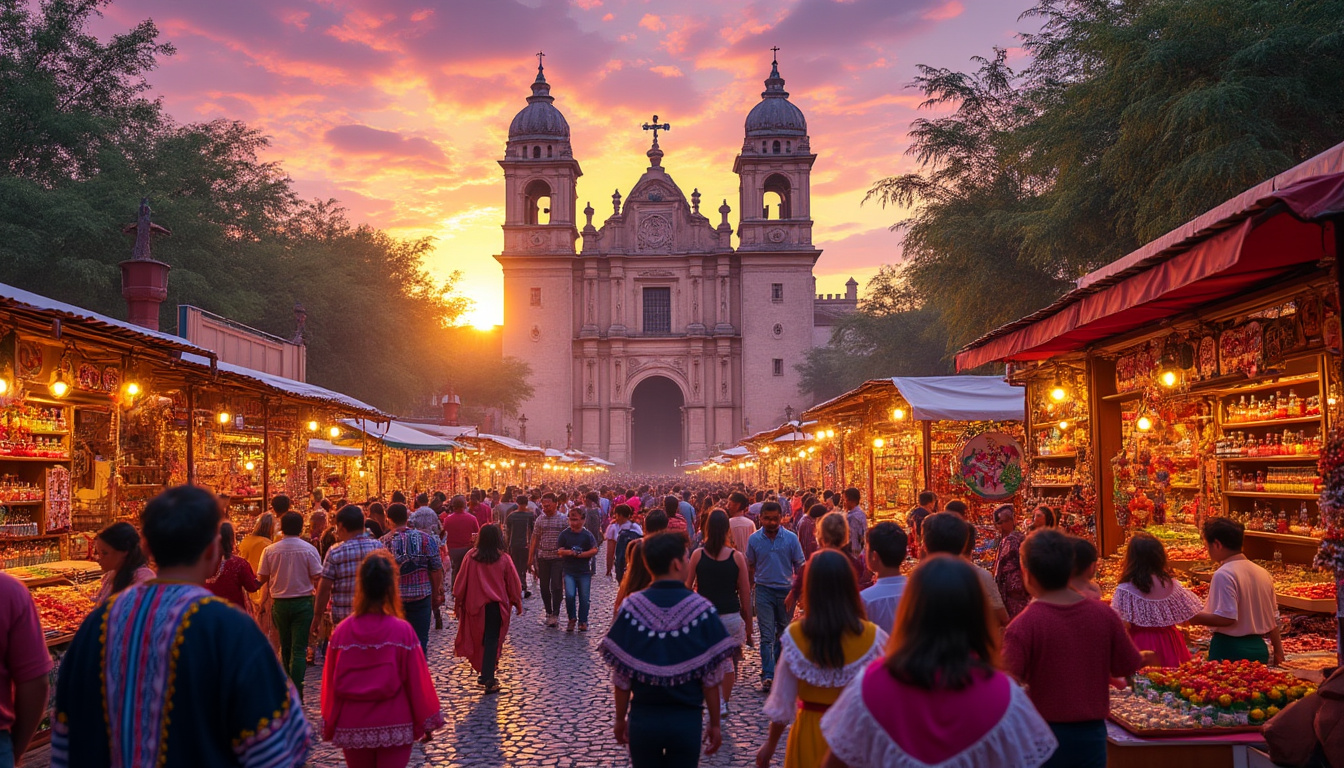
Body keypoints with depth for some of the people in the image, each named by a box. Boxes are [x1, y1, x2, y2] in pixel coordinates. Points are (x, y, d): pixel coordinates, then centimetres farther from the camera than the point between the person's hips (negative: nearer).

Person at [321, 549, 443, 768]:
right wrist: (427, 723, 4)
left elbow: (330, 683, 1)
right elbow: (418, 681, -7)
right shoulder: (402, 631, -12)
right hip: (395, 728, -3)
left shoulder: (342, 631, -6)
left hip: (353, 728, 3)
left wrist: (329, 725, 13)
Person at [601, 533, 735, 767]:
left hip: (642, 719, 1)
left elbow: (621, 675, -4)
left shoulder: (631, 607, -9)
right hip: (686, 720, -1)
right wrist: (714, 724, 3)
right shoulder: (702, 609, -11)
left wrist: (620, 719, 8)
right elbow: (711, 676, -8)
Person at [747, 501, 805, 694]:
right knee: (767, 634, -5)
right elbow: (751, 566, 8)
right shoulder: (754, 539, -2)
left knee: (783, 633, 13)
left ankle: (776, 668, 29)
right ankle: (768, 675, -7)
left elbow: (800, 566, 0)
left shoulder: (791, 538, -5)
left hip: (786, 591, 1)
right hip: (764, 591, -1)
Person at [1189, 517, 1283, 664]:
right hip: (1259, 648, 8)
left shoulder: (1224, 574, -15)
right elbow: (1273, 617, 16)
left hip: (1229, 650, -8)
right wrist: (1278, 652, 23)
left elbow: (1226, 618, -22)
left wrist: (1195, 618, -11)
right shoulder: (1263, 573, 10)